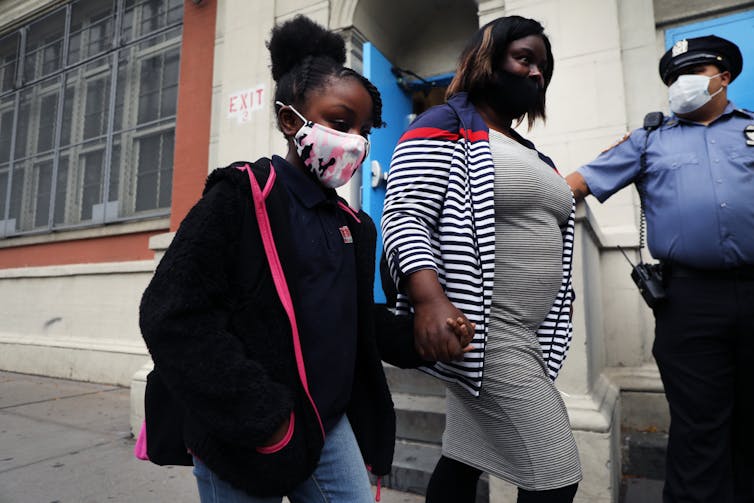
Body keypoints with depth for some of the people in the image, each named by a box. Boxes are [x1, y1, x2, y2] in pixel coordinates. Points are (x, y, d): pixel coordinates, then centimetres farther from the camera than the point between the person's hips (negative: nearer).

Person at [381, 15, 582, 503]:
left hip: (529, 335, 8)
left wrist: (553, 329, 21)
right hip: (480, 332, -8)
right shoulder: (445, 126, -4)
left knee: (465, 460, 16)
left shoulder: (533, 154, 21)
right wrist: (429, 299, -32)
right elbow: (403, 218, -16)